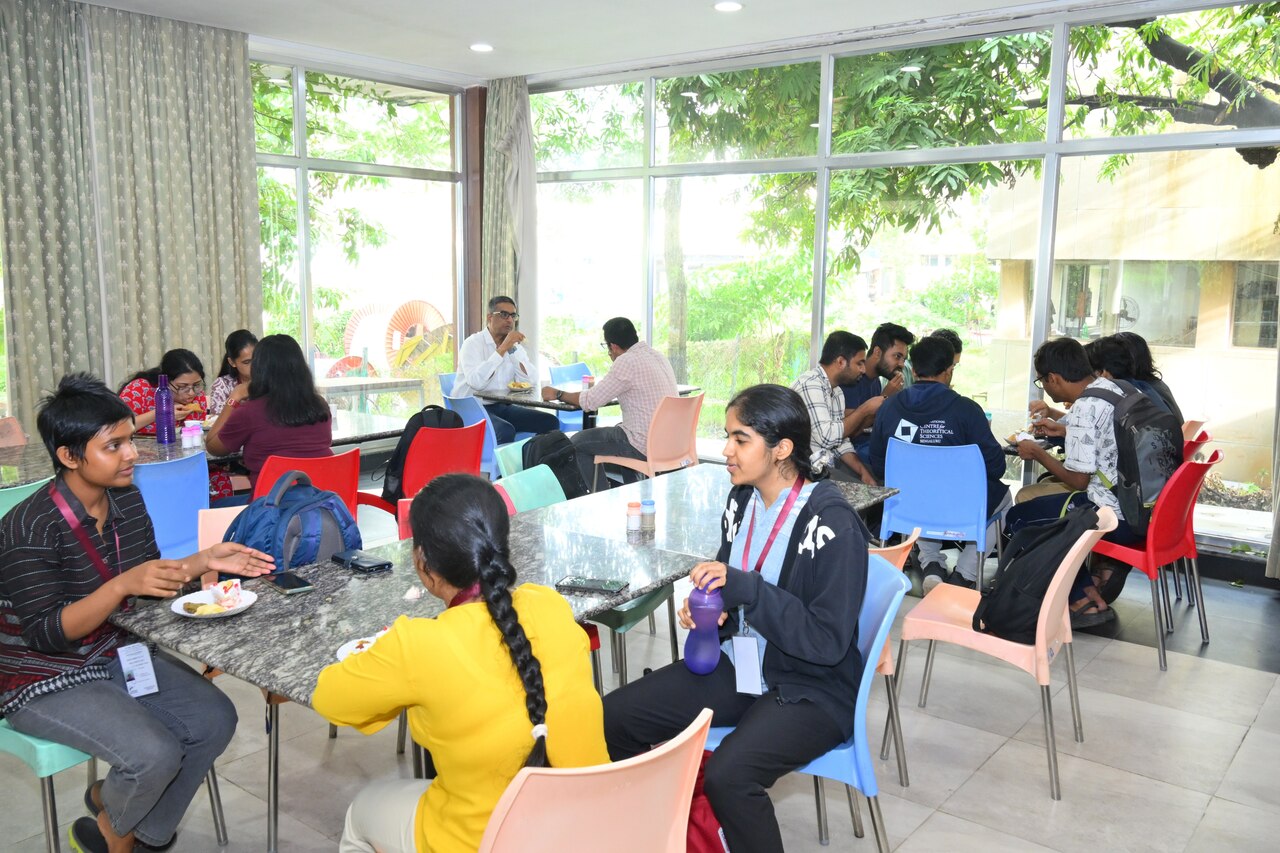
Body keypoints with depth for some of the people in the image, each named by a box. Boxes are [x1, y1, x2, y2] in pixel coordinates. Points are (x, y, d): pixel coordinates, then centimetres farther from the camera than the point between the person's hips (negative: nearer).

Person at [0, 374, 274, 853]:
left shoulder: (129, 499, -4)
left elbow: (150, 577, 8)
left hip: (117, 655, 7)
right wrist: (123, 585, -38)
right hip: (45, 681, -7)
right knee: (155, 755, -23)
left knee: (214, 720, -5)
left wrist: (204, 561, -9)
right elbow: (47, 634, -26)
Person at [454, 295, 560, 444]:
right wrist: (502, 348, -22)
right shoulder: (473, 344, -6)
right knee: (506, 431, -34)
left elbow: (531, 381, -1)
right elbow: (476, 382, -25)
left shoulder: (514, 345, 12)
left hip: (504, 407, 6)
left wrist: (514, 348, -7)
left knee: (550, 422, -11)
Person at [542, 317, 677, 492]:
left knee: (577, 443, 6)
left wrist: (558, 394, 3)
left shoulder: (627, 361, -16)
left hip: (644, 446, -9)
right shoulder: (658, 356, 9)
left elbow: (589, 402, -11)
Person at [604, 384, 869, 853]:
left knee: (728, 775, -33)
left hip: (811, 689, -7)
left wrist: (743, 587, -27)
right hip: (738, 665, 7)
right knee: (613, 718, -5)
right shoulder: (742, 500, 1)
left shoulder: (834, 524, -21)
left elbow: (828, 642, -23)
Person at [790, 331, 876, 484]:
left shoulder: (837, 391, 13)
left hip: (830, 463, 9)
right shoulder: (810, 384, -16)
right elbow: (827, 437, -23)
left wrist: (863, 471, -3)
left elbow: (840, 440, 12)